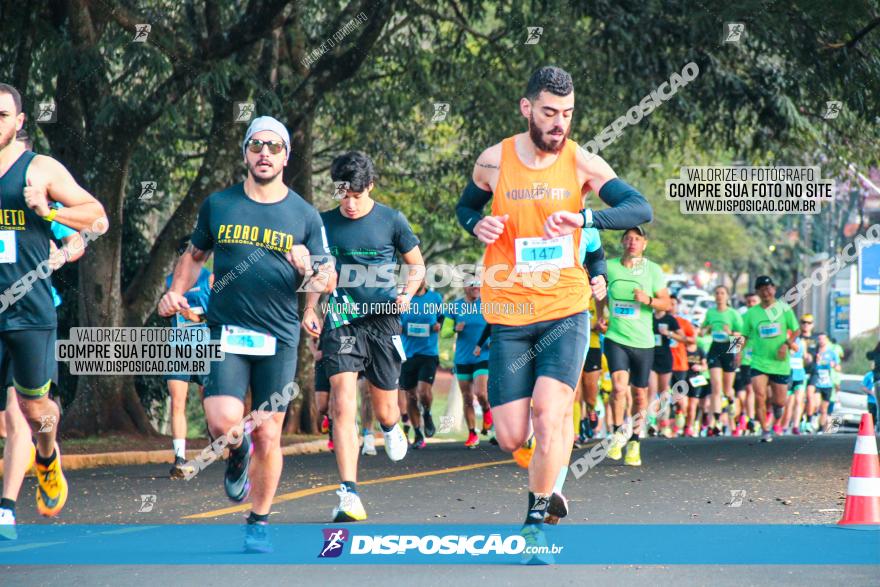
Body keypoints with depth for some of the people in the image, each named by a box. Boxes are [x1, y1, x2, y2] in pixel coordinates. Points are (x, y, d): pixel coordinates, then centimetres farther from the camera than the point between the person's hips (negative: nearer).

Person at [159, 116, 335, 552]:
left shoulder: (305, 215, 4)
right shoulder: (218, 205, 6)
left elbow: (329, 281, 6)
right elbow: (195, 254, 20)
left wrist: (309, 271, -16)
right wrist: (176, 292, 3)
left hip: (279, 338, 0)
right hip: (226, 332, 0)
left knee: (268, 435, -1)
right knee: (223, 424, -18)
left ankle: (259, 523, 17)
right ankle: (238, 453, 19)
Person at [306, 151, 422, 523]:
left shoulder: (392, 221, 1)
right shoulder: (325, 224, 5)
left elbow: (417, 265, 11)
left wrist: (407, 294, -7)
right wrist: (309, 311, 5)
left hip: (383, 320, 0)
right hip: (341, 321, 0)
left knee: (384, 409, 9)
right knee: (343, 405, -16)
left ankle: (391, 429, 50)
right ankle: (349, 495, -19)